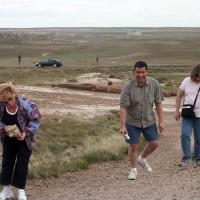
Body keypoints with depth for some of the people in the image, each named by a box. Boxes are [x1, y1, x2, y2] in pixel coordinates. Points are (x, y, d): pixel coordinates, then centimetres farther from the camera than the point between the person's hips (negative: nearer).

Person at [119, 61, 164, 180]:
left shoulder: (154, 84, -12)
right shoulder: (128, 87, -20)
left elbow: (158, 103, -3)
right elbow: (123, 107, -18)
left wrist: (161, 121, -3)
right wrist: (122, 126, -23)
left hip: (149, 120, 3)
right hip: (132, 121, -3)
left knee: (155, 143, 4)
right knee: (133, 146, 1)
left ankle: (142, 158, 33)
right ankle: (134, 170, 20)